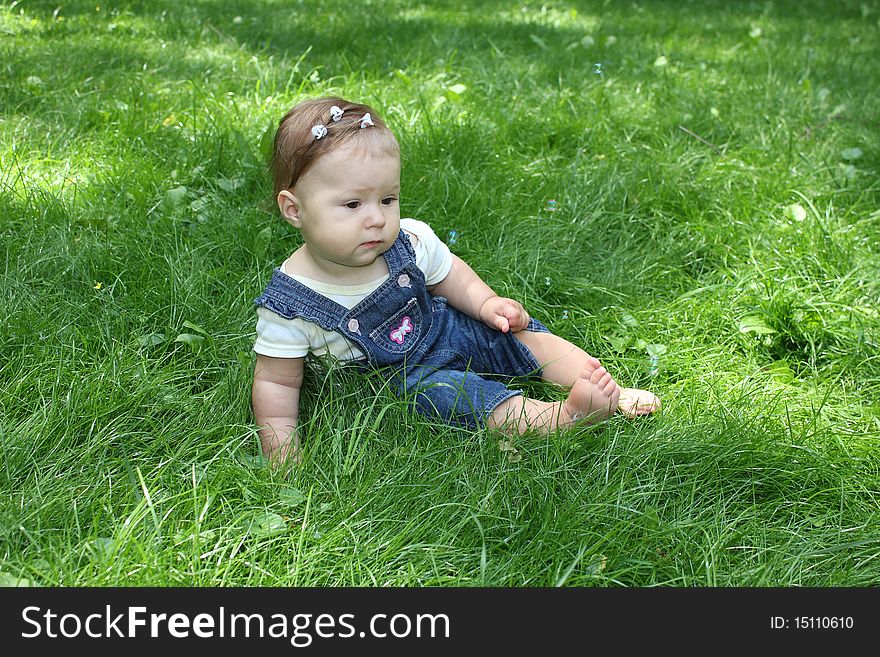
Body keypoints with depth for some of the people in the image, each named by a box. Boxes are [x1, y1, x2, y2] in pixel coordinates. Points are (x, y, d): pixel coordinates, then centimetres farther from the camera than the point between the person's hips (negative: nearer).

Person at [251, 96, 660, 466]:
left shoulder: (409, 242, -16)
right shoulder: (291, 305, -26)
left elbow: (448, 274, 5)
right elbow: (277, 382, -15)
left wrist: (486, 303, -10)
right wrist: (283, 458, -21)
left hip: (450, 329, 5)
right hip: (402, 376, -4)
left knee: (523, 333, -6)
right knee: (444, 392, -29)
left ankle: (612, 392, -2)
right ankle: (563, 416, -37)